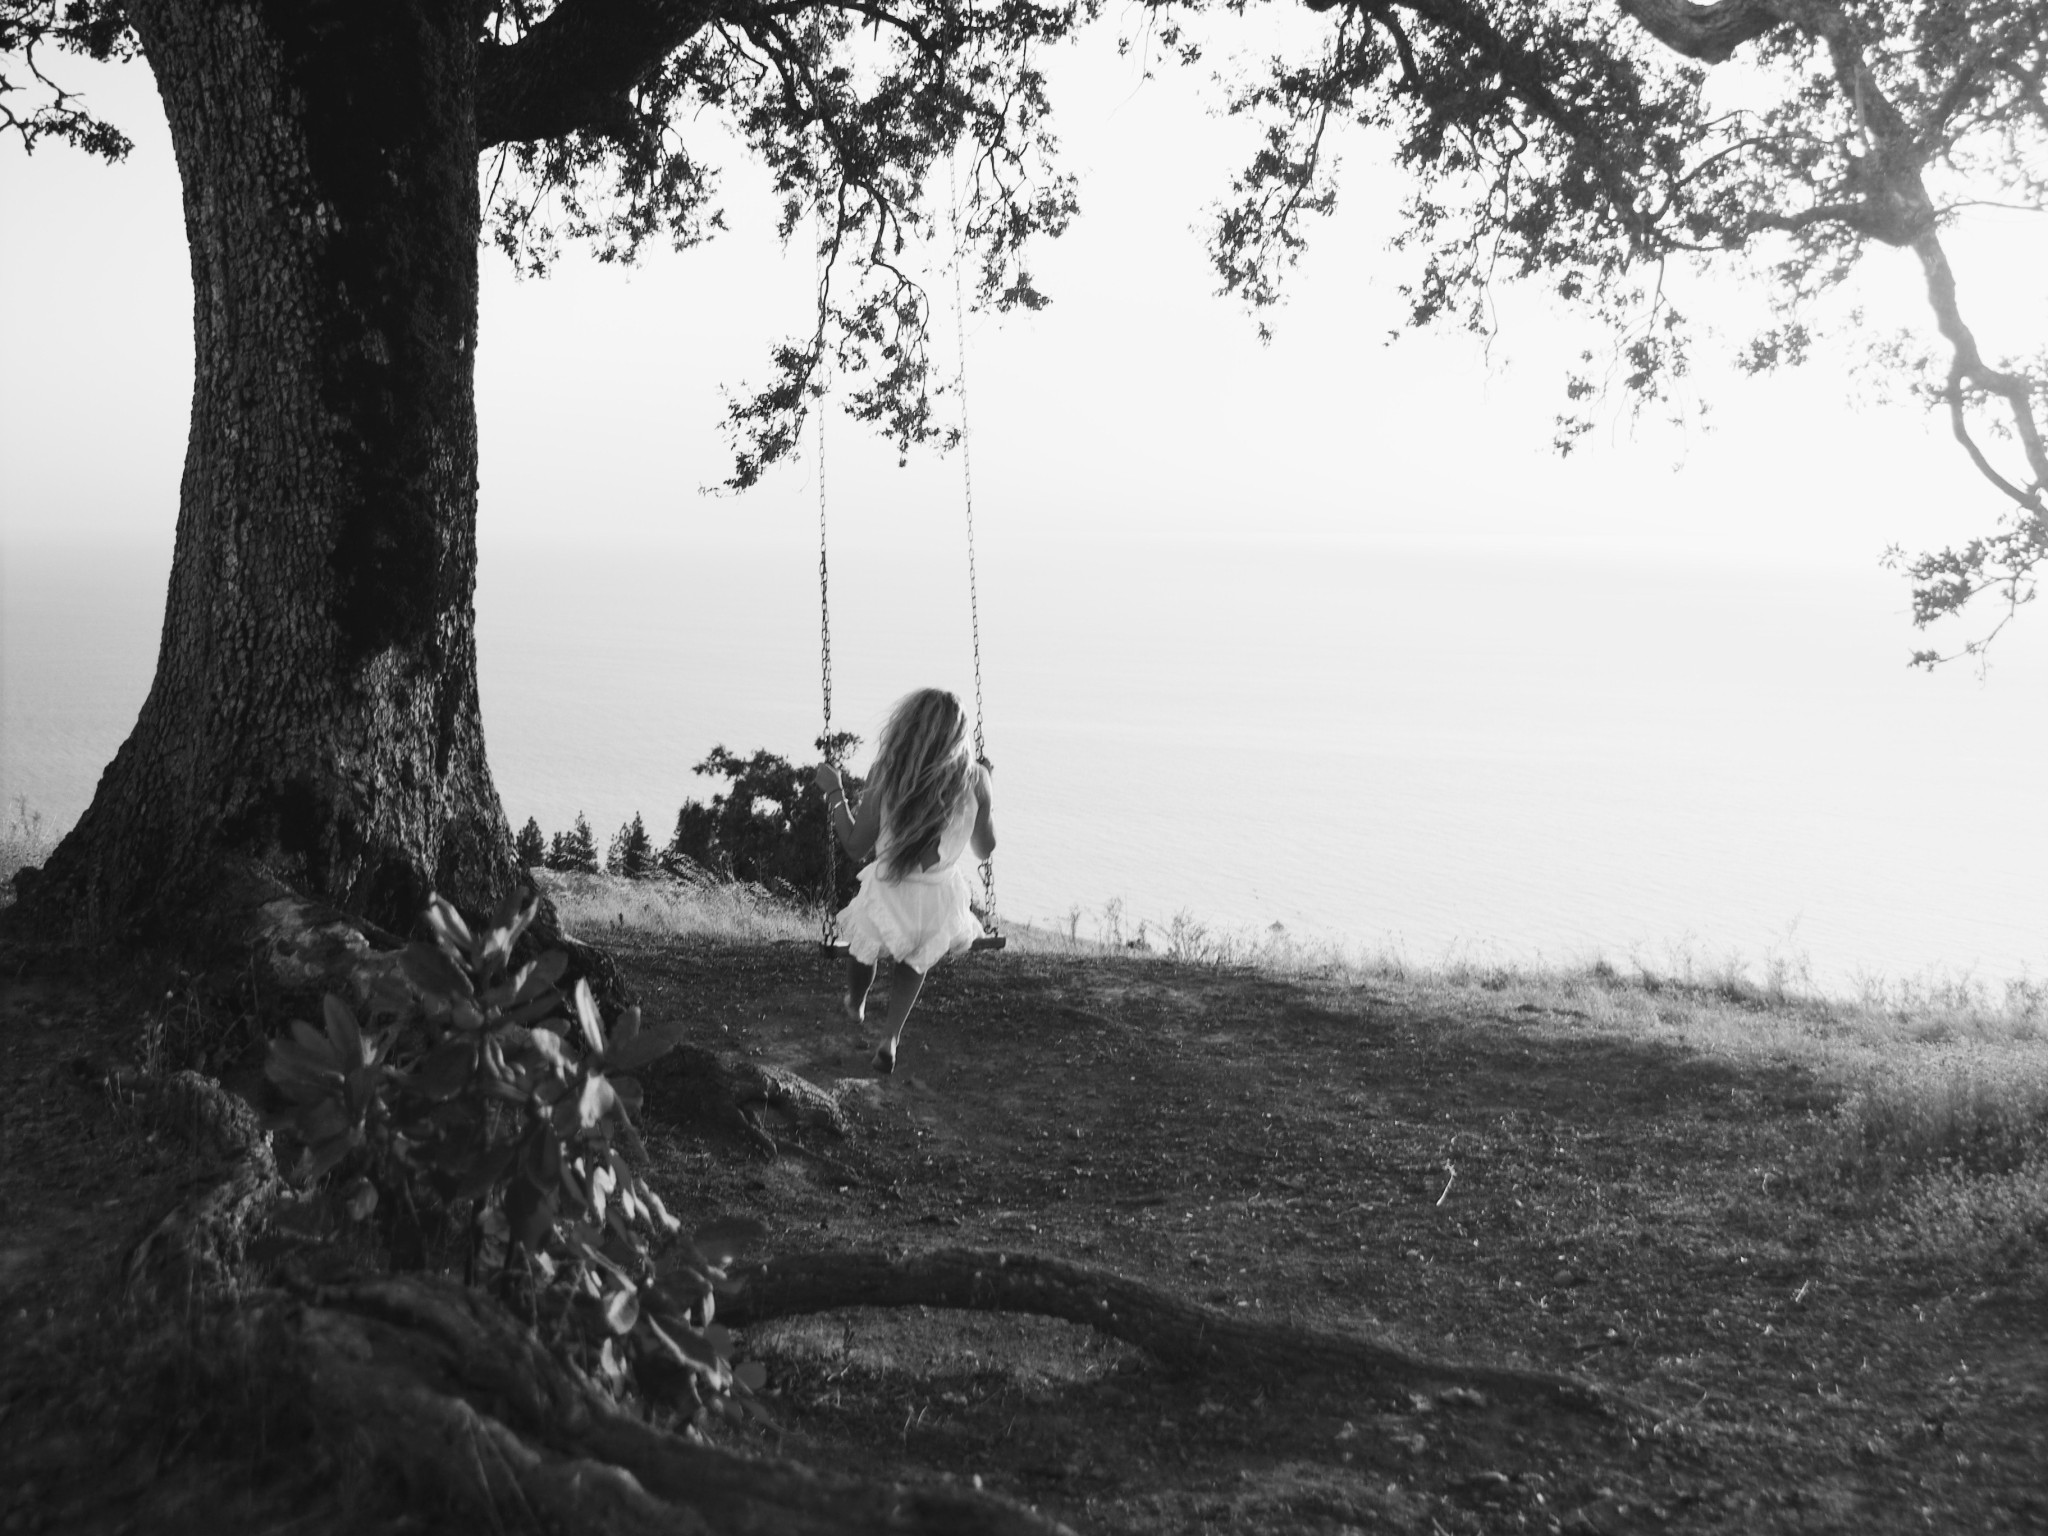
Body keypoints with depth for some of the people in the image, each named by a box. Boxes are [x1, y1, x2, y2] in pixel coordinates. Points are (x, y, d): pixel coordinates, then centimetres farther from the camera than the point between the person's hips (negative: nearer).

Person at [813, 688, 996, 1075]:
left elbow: (856, 846, -8)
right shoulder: (974, 778, -13)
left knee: (863, 942, 33)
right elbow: (985, 849, 2)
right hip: (944, 903, 1)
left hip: (888, 898, -1)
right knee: (918, 955, 35)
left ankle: (855, 1005, 60)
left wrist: (834, 791, 4)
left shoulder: (887, 774, -17)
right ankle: (891, 1036, 31)